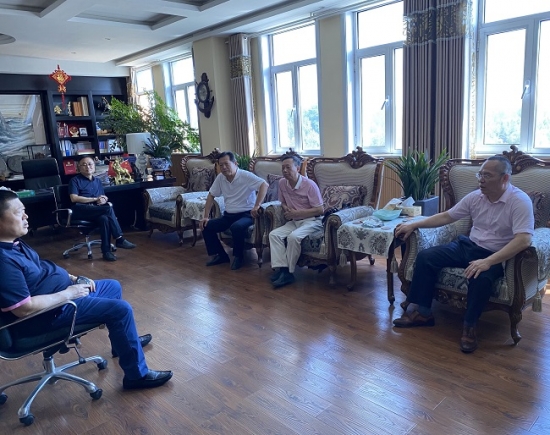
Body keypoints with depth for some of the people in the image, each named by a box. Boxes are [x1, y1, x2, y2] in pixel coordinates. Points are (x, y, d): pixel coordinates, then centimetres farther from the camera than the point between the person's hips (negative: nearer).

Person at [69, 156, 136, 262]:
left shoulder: (98, 181, 24)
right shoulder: (75, 180, 7)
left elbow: (103, 197, 23)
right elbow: (74, 198, -7)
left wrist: (104, 200, -3)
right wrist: (95, 199, -7)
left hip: (96, 211, 4)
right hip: (81, 211, -4)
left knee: (104, 219, -34)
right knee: (108, 209, -30)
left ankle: (106, 251, -33)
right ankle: (119, 239, -27)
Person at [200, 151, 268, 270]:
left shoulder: (245, 176, -15)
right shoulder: (220, 178, 3)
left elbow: (264, 185, -27)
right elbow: (211, 196, 11)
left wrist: (257, 206, -34)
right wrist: (206, 216, 3)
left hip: (246, 214, -6)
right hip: (228, 215, 7)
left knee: (236, 227, -36)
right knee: (206, 226, -8)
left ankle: (238, 256, -10)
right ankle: (220, 255, 6)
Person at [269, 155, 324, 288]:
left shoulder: (309, 185, -16)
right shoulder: (282, 183, 1)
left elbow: (320, 210, -15)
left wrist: (296, 213, -18)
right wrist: (286, 209, -5)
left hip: (312, 221, -6)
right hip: (294, 221, 6)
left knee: (293, 237, -32)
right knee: (274, 234, -17)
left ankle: (289, 272, -18)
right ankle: (281, 268, -22)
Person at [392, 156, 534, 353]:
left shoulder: (520, 201, -18)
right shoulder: (475, 196, 1)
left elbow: (524, 240, -29)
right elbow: (446, 216, 10)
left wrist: (488, 262, -39)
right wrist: (414, 224, 4)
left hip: (496, 256, -6)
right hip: (468, 246, 6)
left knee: (480, 277, -38)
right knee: (425, 257, -11)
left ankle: (469, 326, -14)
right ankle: (422, 312, -2)